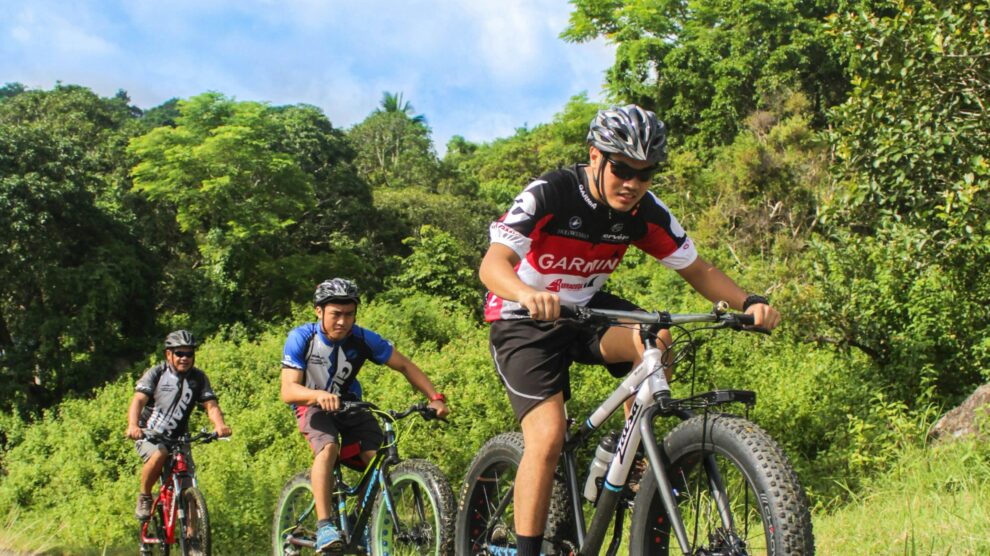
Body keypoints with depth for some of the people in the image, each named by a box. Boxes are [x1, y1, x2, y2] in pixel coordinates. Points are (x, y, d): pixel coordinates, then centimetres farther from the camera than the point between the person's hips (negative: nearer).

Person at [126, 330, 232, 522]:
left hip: (178, 439, 3)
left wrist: (219, 424, -34)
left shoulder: (198, 378, -1)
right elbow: (138, 400, -22)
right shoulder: (156, 373, -9)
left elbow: (211, 404, -11)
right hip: (149, 436, -3)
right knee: (159, 454, -35)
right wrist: (133, 425, -42)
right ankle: (144, 497, -12)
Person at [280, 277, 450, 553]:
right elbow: (288, 390, -27)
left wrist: (435, 398, -22)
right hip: (314, 406, -2)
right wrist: (318, 395, -48)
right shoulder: (301, 338, -21)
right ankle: (324, 526, -34)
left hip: (349, 403, 3)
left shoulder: (363, 339, -17)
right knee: (328, 448, -35)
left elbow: (404, 365, -9)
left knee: (377, 456, -23)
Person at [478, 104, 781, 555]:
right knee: (548, 435, -21)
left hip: (586, 310, 4)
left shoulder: (646, 211, -10)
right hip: (524, 321, -4)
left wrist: (748, 303, -23)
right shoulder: (548, 195, -25)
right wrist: (529, 295, -58)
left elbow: (698, 270, -4)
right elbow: (491, 265, -36)